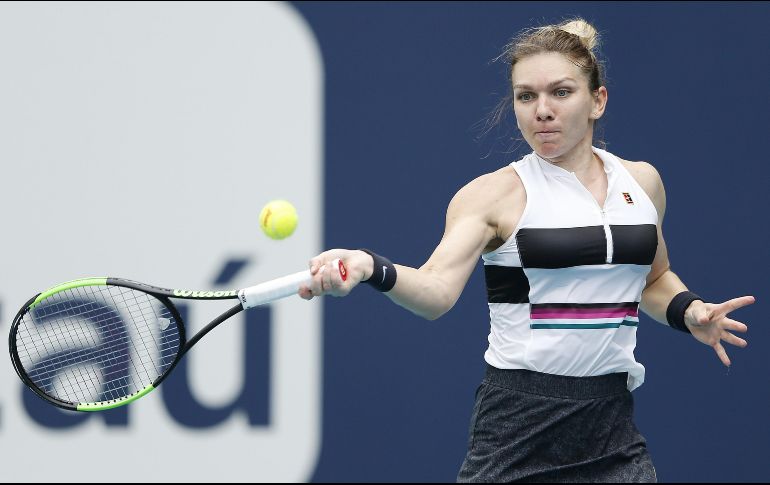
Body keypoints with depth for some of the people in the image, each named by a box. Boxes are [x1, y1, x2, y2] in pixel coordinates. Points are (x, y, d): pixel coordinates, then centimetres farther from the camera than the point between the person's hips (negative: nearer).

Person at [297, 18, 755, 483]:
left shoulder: (642, 182, 9)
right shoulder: (494, 194, -5)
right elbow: (437, 290, -21)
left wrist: (689, 311, 5)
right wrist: (371, 267, -40)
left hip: (612, 423, 4)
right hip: (520, 424, -4)